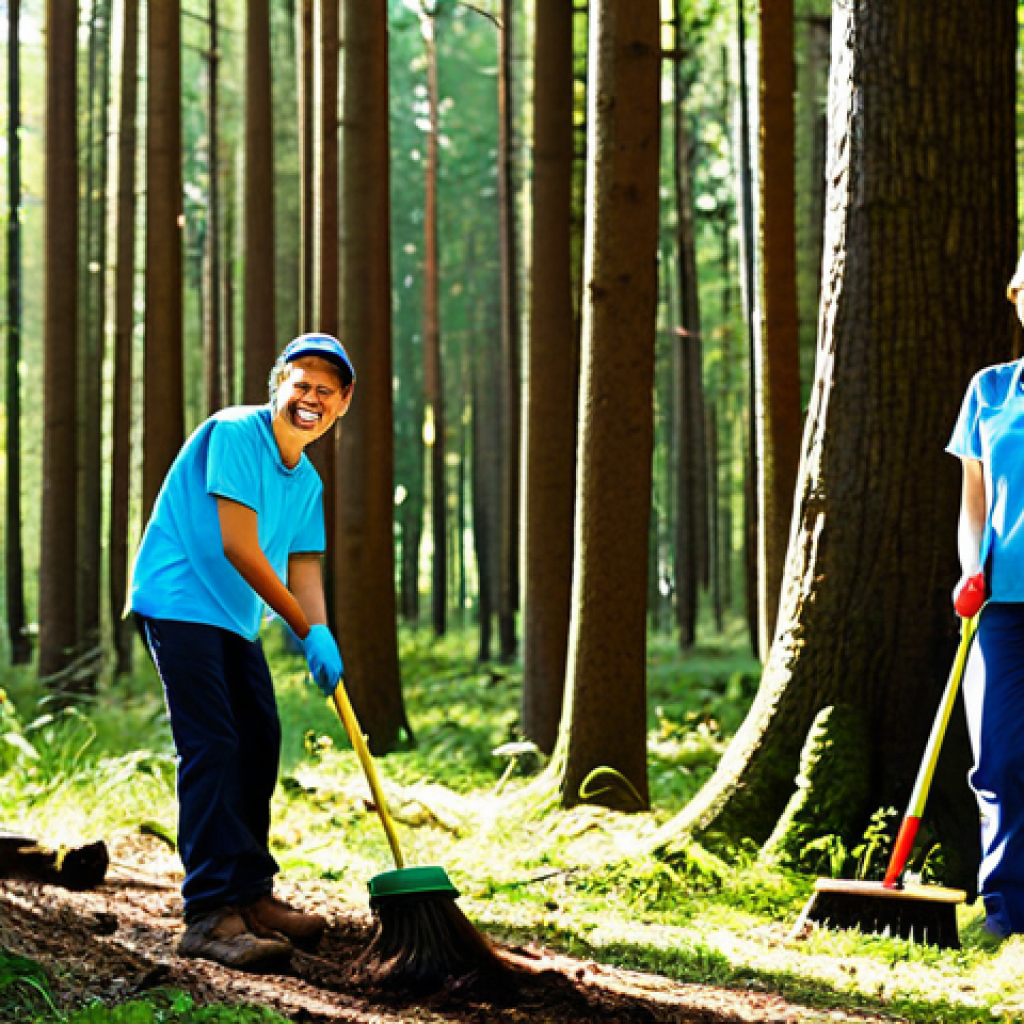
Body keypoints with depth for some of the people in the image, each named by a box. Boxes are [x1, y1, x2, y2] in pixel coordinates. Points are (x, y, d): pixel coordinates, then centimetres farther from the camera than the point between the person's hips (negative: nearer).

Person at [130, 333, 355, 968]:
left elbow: (303, 571, 9)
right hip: (179, 602, -9)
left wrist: (321, 638, -12)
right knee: (210, 748, -17)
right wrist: (307, 629, -15)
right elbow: (238, 547, -19)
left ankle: (250, 895, 23)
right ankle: (209, 915, -19)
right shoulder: (233, 433, -14)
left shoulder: (308, 482, 12)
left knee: (260, 744, 10)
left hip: (237, 620, 9)